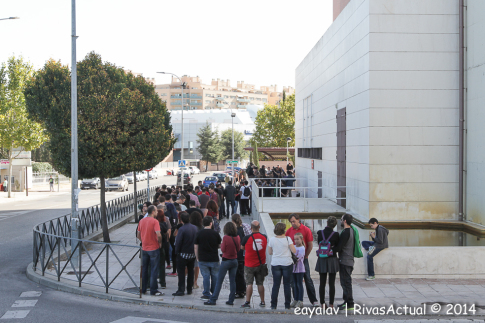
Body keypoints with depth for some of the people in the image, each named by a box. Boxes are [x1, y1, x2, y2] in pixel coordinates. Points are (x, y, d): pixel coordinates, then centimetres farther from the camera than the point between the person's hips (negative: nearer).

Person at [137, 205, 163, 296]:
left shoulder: (141, 221, 4)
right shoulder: (155, 221, -15)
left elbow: (138, 235, 9)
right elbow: (158, 235, -25)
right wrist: (160, 242, -8)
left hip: (144, 248, 6)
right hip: (154, 248, -6)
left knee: (144, 269, 15)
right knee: (154, 270, 2)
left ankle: (143, 289, 20)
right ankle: (153, 290, 5)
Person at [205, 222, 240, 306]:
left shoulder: (226, 237, -15)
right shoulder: (237, 237, -1)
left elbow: (223, 249, -11)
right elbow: (238, 249, 8)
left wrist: (221, 245, 7)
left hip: (226, 261, -5)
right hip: (234, 260, 5)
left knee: (219, 281, 0)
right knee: (232, 281, 9)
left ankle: (213, 300, 3)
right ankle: (231, 300, 11)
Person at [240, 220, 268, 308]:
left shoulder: (247, 238, -14)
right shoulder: (264, 237, -4)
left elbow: (242, 248, 4)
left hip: (249, 265, -3)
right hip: (261, 264, 3)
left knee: (249, 284, -1)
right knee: (260, 284, 12)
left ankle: (247, 302, -3)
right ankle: (262, 302, 19)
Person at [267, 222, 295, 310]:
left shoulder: (272, 240, 0)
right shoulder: (287, 239, -7)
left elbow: (269, 252, 8)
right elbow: (294, 251, -7)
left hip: (275, 264, 2)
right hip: (287, 263, -2)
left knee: (276, 284, 6)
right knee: (287, 284, 7)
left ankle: (273, 305, 4)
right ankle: (287, 305, 9)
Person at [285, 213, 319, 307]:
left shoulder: (306, 230, -4)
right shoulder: (289, 231, 4)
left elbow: (310, 245, -1)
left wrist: (305, 256, -3)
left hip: (303, 258, -3)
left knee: (307, 279, -1)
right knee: (293, 280, 5)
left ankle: (314, 300, 5)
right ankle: (295, 299, 16)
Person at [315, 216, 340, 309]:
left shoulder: (319, 233, -5)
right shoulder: (335, 234, -10)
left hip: (322, 260, 2)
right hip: (332, 259, -2)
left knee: (322, 283, 9)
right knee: (332, 284, 4)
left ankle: (322, 303, 12)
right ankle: (331, 304, 6)